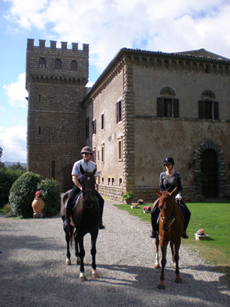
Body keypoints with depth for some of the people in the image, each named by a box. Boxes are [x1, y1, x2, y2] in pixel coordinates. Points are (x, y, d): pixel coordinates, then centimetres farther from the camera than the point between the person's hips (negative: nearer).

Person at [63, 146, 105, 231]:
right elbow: (74, 178, -7)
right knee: (70, 199, -25)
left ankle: (99, 221, -1)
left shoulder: (93, 165, 8)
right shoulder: (77, 164, -2)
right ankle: (67, 220, -9)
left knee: (100, 200, -11)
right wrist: (81, 187, -19)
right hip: (78, 184, -3)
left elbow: (94, 178, 7)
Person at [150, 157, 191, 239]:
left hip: (175, 197, 1)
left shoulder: (177, 175, 2)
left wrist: (178, 194, -13)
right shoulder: (162, 175, 2)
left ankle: (183, 231, 10)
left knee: (187, 213, -11)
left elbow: (180, 187, 5)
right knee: (154, 212, -19)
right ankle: (154, 231, 0)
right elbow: (161, 187, 2)